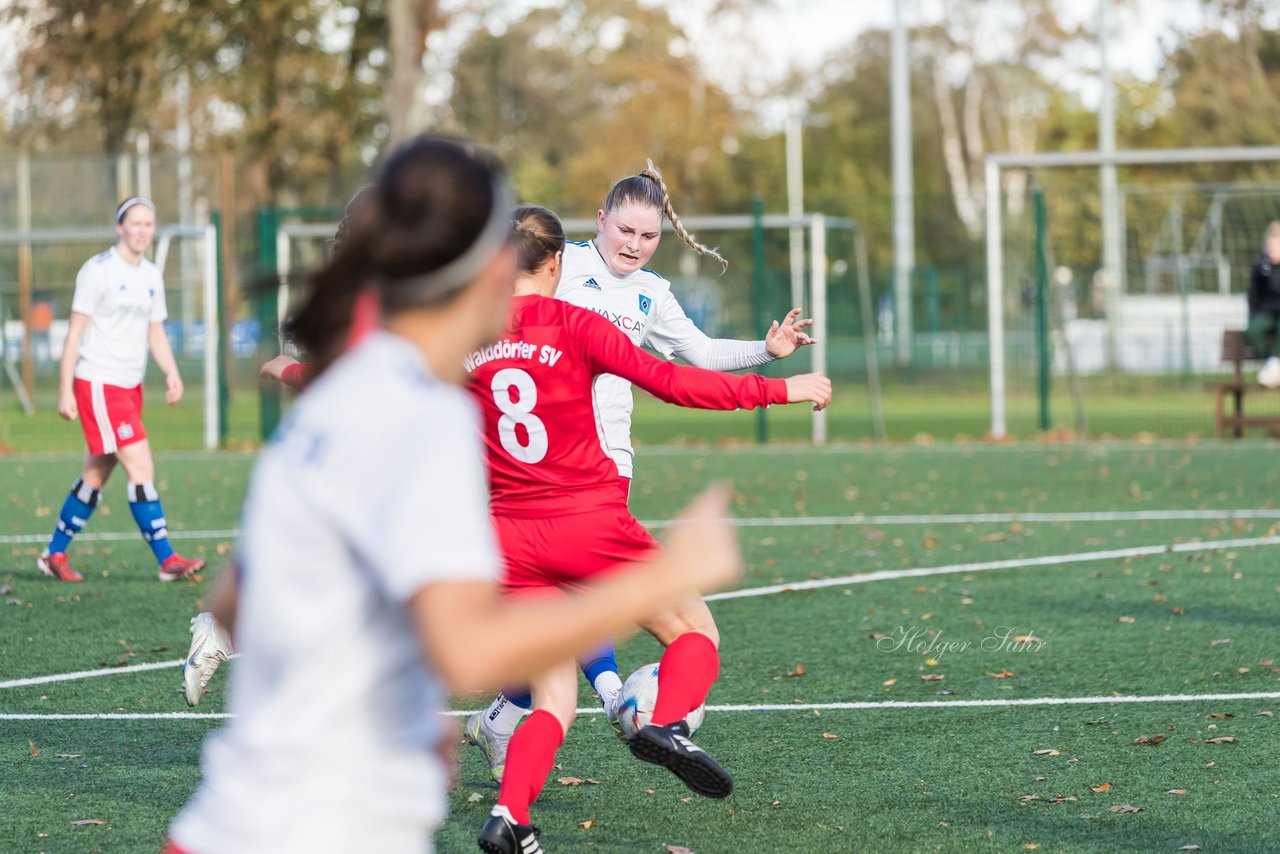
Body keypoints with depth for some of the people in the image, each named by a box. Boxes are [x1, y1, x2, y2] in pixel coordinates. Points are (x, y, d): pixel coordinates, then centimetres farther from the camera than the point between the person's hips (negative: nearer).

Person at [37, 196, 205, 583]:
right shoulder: (98, 271, -10)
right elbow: (75, 332, -9)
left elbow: (155, 333, 19)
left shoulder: (151, 275, 12)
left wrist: (171, 373, 2)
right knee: (141, 468, -14)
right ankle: (167, 559, -13)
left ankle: (54, 554, 22)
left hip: (130, 385, 8)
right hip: (97, 384, -8)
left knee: (97, 474, 11)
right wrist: (65, 390, -12)